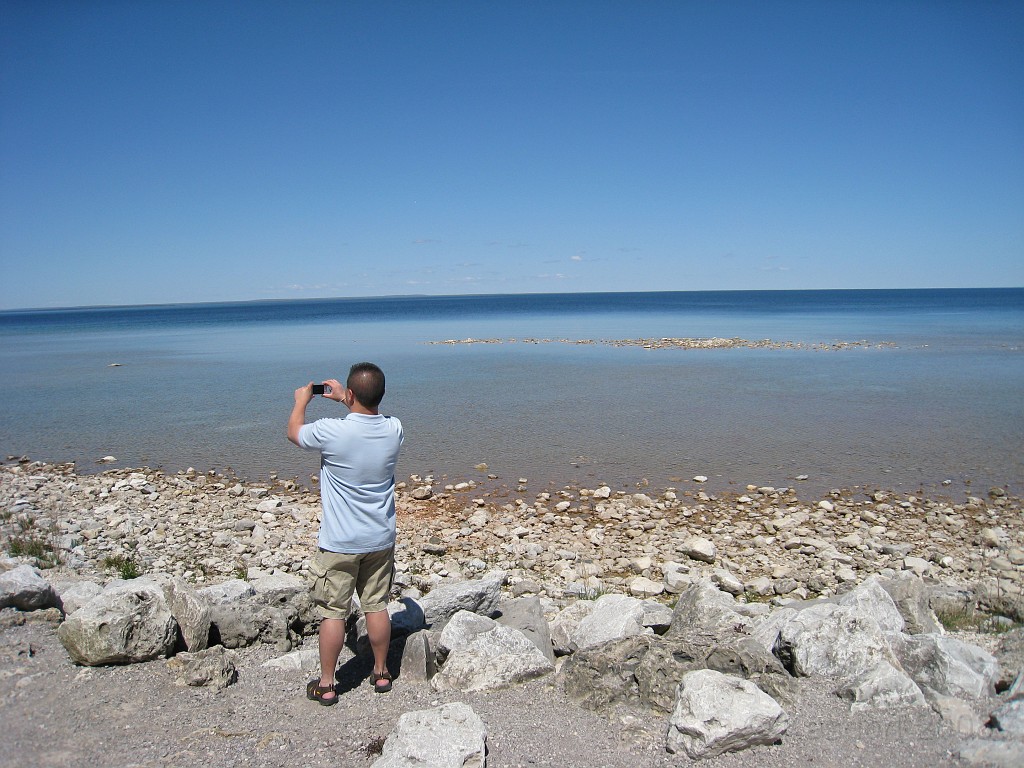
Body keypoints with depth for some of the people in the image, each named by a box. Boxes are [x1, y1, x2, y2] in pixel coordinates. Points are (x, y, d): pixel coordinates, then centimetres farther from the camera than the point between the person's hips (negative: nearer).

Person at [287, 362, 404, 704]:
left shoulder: (331, 431, -23)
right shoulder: (394, 429, -10)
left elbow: (294, 432, 1)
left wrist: (302, 400, 18)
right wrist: (344, 400, 24)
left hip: (339, 543, -4)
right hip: (381, 540, 4)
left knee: (333, 613, 9)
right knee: (377, 606, 17)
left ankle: (325, 685, 22)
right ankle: (381, 672, 31)